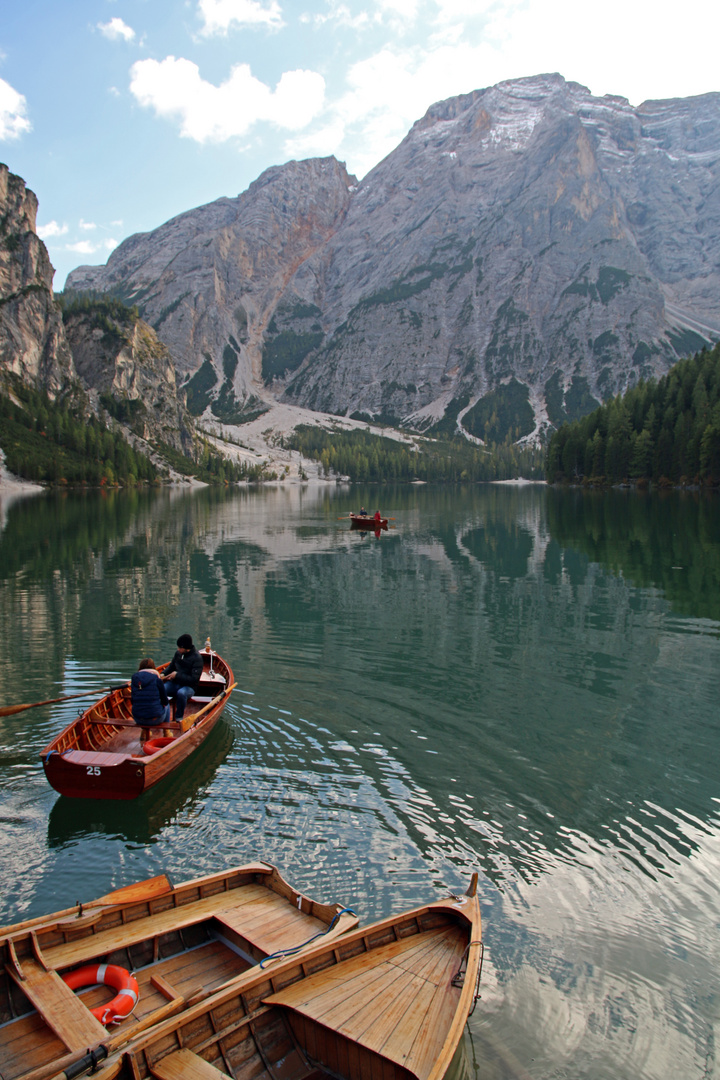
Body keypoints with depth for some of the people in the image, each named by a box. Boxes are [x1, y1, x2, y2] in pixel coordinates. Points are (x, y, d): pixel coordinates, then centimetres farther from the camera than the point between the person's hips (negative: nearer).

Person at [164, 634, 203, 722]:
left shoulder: (197, 658, -14)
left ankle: (179, 718, -20)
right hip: (174, 683, 5)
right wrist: (163, 674, 2)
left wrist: (177, 675, -19)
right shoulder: (178, 653, 4)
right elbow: (171, 666, 22)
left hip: (188, 686, -5)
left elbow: (194, 679, -18)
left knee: (181, 693, -39)